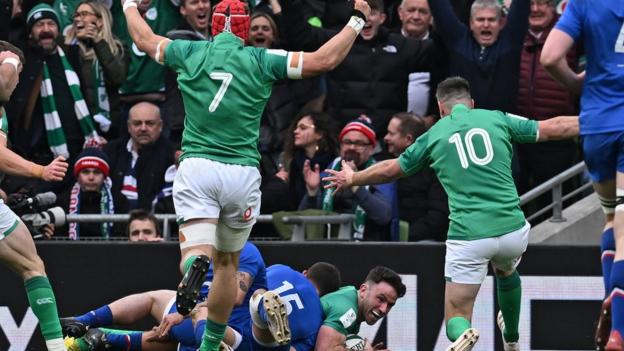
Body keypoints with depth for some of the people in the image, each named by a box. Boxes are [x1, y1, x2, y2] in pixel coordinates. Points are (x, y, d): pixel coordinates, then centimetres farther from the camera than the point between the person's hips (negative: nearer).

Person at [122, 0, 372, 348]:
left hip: (196, 167, 0)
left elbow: (144, 38, 23)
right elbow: (324, 59, 2)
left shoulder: (190, 53, 6)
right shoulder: (261, 60, 2)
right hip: (243, 173, 0)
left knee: (196, 250, -7)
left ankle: (194, 266, -44)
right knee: (227, 263, 16)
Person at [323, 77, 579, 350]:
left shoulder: (434, 135, 10)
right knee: (506, 271, 38)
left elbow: (390, 169, 22)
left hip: (468, 236, -2)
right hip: (512, 228, 2)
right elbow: (553, 129, 12)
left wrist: (352, 179, 40)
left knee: (457, 316, 2)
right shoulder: (497, 119, 9)